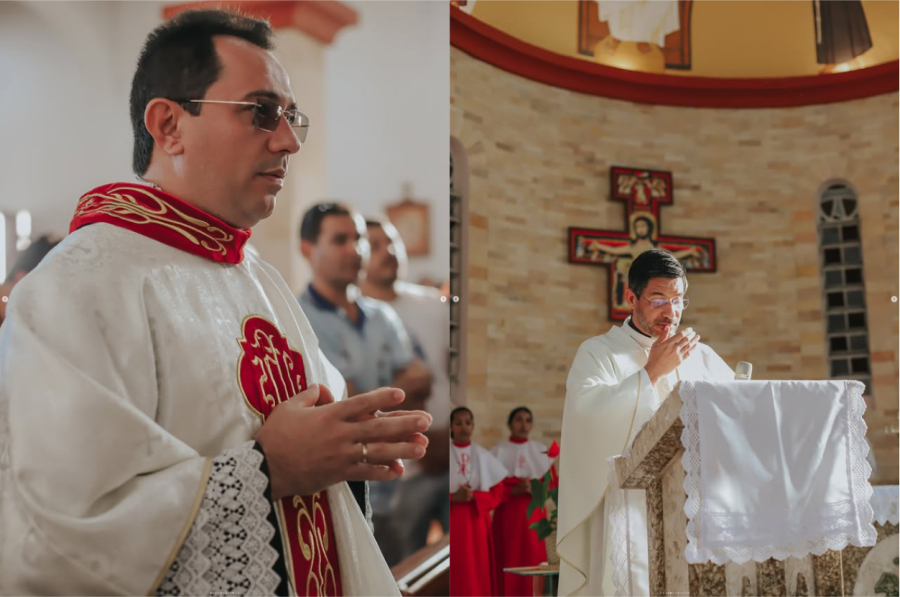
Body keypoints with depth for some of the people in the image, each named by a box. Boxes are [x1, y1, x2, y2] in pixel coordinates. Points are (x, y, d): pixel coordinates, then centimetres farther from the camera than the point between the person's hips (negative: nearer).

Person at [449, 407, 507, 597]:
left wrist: (474, 497, -13)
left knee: (478, 571, 0)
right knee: (453, 572, -3)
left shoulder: (484, 456, 5)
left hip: (477, 522, 1)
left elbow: (497, 492, 4)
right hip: (451, 522, -1)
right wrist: (453, 497, -16)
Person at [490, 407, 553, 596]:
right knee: (509, 562, -4)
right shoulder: (498, 451, 2)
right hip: (507, 514, -2)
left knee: (534, 560, -2)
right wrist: (515, 491, -18)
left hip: (534, 514, 2)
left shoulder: (541, 450, 9)